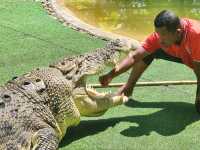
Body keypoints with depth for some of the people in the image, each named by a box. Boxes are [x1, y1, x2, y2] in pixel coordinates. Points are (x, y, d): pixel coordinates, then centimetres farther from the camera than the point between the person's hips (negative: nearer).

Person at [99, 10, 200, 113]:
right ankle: (128, 88, 1)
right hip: (183, 55, 4)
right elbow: (134, 56, -31)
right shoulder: (160, 35, -27)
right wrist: (112, 74, -43)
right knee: (147, 52, -13)